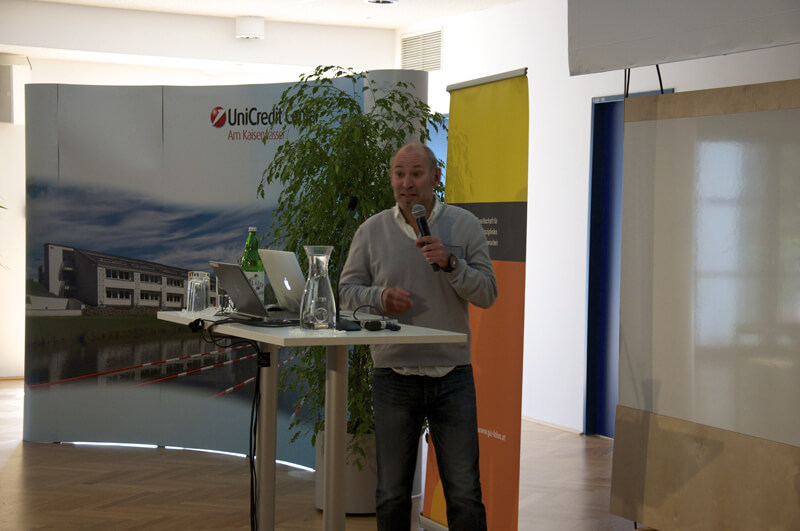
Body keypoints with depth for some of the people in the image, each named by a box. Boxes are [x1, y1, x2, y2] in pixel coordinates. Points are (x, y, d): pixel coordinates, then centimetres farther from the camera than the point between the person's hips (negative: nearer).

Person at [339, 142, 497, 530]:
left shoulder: (464, 226, 4)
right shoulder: (372, 231, 5)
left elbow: (487, 293, -1)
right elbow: (347, 291, 7)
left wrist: (450, 263, -16)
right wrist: (380, 297, -13)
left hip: (452, 377, -1)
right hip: (393, 378, 1)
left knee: (464, 493, -1)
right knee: (392, 492, 8)